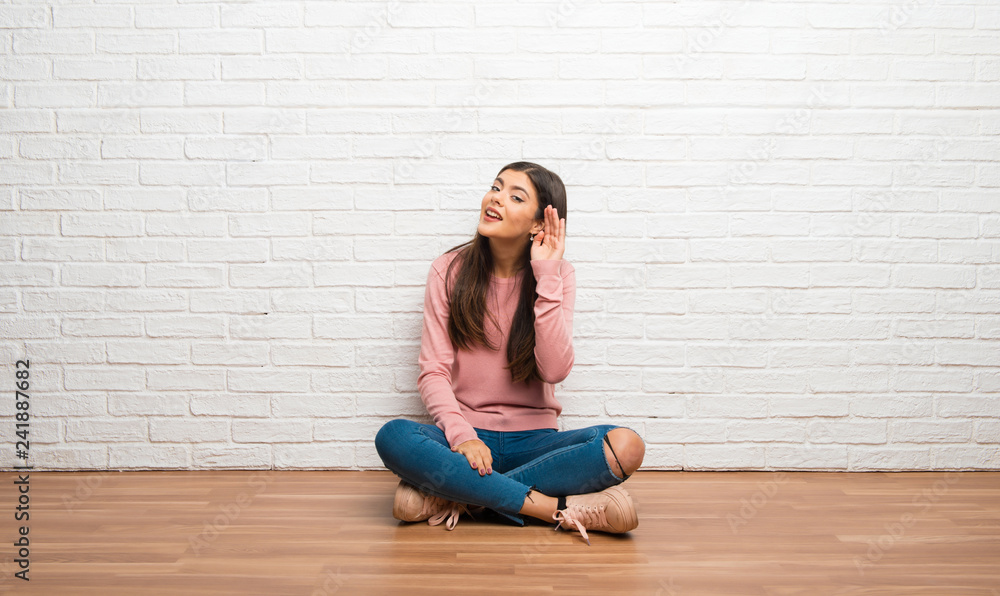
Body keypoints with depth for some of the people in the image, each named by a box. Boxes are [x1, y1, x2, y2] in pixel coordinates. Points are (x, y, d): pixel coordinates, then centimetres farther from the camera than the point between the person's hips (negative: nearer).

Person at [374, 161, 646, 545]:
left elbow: (555, 369, -13)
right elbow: (433, 371, -4)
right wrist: (461, 434, -22)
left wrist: (546, 278, -15)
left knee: (626, 446, -27)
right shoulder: (450, 270, 2)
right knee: (393, 437, -32)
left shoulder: (558, 275, 2)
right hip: (466, 436, 0)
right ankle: (560, 508, -27)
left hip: (533, 439, 1)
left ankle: (456, 495, -22)